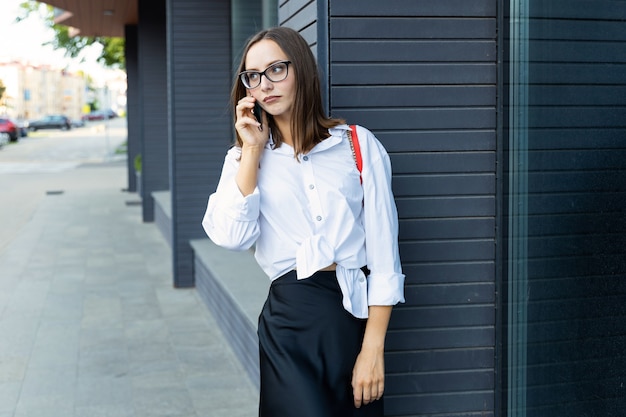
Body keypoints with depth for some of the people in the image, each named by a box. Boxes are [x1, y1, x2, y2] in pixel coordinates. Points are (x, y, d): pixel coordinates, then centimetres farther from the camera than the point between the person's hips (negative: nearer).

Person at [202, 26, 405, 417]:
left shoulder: (359, 144, 0)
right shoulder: (244, 157, 9)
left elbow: (383, 251, -4)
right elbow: (231, 236, -9)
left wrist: (373, 348, -10)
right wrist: (253, 150, -6)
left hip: (356, 311, 0)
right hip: (290, 316, 0)